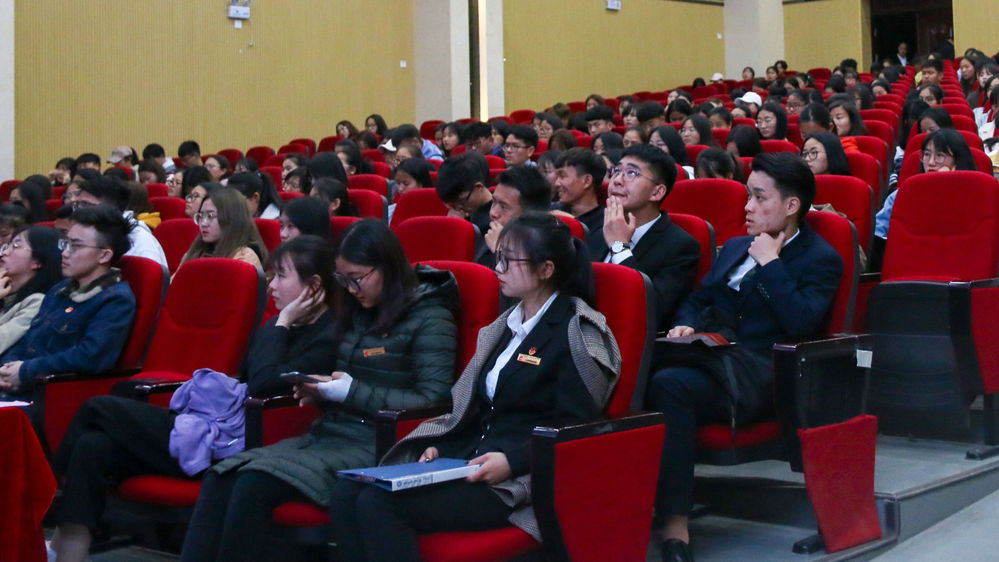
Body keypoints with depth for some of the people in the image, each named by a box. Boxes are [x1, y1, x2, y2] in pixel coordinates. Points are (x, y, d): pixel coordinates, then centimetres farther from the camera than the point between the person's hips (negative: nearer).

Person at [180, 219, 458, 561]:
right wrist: (317, 391, 5)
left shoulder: (429, 318, -4)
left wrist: (353, 393, -14)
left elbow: (433, 401, -11)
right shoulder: (356, 311, 19)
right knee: (219, 479, -16)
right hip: (327, 433, 8)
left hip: (373, 445, -7)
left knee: (254, 485, -27)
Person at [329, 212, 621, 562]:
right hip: (465, 456, 8)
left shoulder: (579, 332, -5)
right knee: (346, 494, -13)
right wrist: (437, 445, 3)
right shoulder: (507, 324, 20)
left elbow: (575, 429, -11)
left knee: (378, 505, -25)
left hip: (518, 480, -8)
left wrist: (512, 461, -23)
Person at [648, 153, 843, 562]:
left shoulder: (820, 260, 5)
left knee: (670, 383, -36)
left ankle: (675, 525, -35)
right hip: (708, 356, 7)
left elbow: (800, 323, -11)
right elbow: (697, 300, 28)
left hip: (753, 376, -6)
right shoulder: (735, 248, 28)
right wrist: (686, 326, 6)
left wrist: (770, 263, -6)